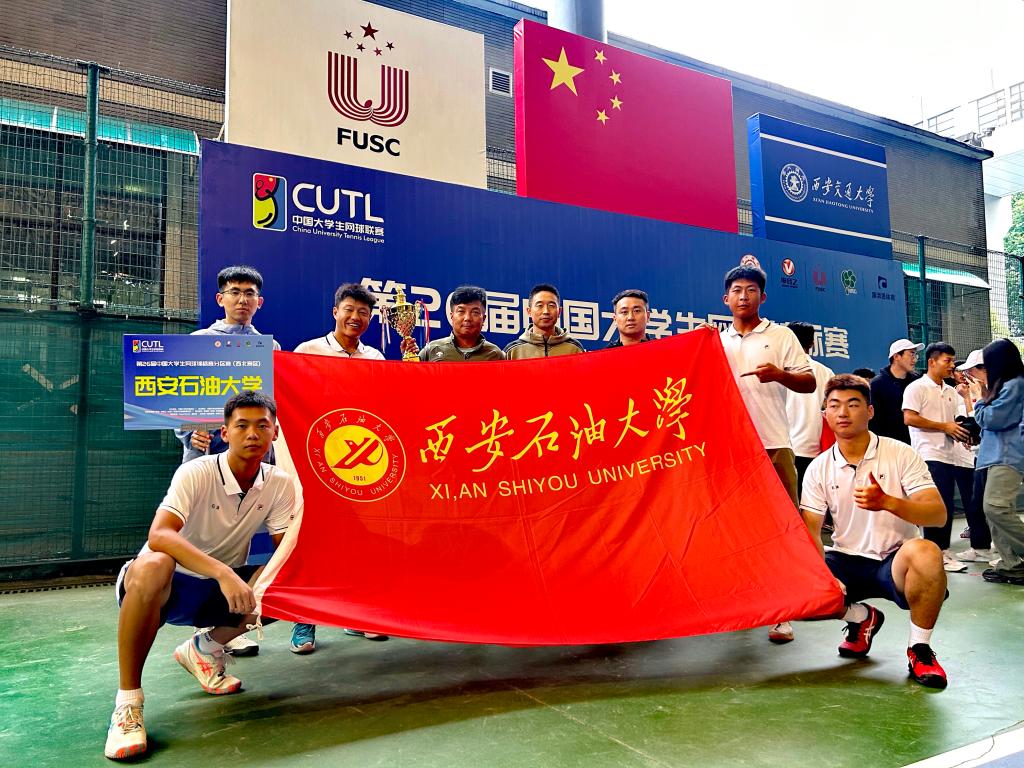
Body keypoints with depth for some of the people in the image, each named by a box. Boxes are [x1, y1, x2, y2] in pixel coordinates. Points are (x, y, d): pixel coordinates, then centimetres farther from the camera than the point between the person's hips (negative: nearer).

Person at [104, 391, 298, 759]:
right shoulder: (196, 473, -21)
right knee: (152, 566, -38)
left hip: (223, 589, 5)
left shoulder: (280, 483, -8)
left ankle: (206, 647, 8)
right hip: (166, 587, -5)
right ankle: (127, 701, -21)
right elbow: (158, 536, -36)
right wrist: (223, 573, -48)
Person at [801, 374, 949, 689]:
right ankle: (861, 618, 13)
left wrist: (887, 502, -36)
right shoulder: (819, 468, 0)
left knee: (925, 552, -36)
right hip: (846, 561, 3)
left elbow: (938, 514, -17)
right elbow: (810, 531, -4)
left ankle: (920, 649, -10)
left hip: (895, 561, -3)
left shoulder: (901, 454, -7)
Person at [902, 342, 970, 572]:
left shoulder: (950, 392, 18)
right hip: (929, 455, -8)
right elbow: (909, 418, -15)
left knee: (947, 506, 9)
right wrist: (945, 426, -13)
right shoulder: (917, 387, -5)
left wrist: (961, 432, 3)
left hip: (949, 456, 8)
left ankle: (943, 550, 18)